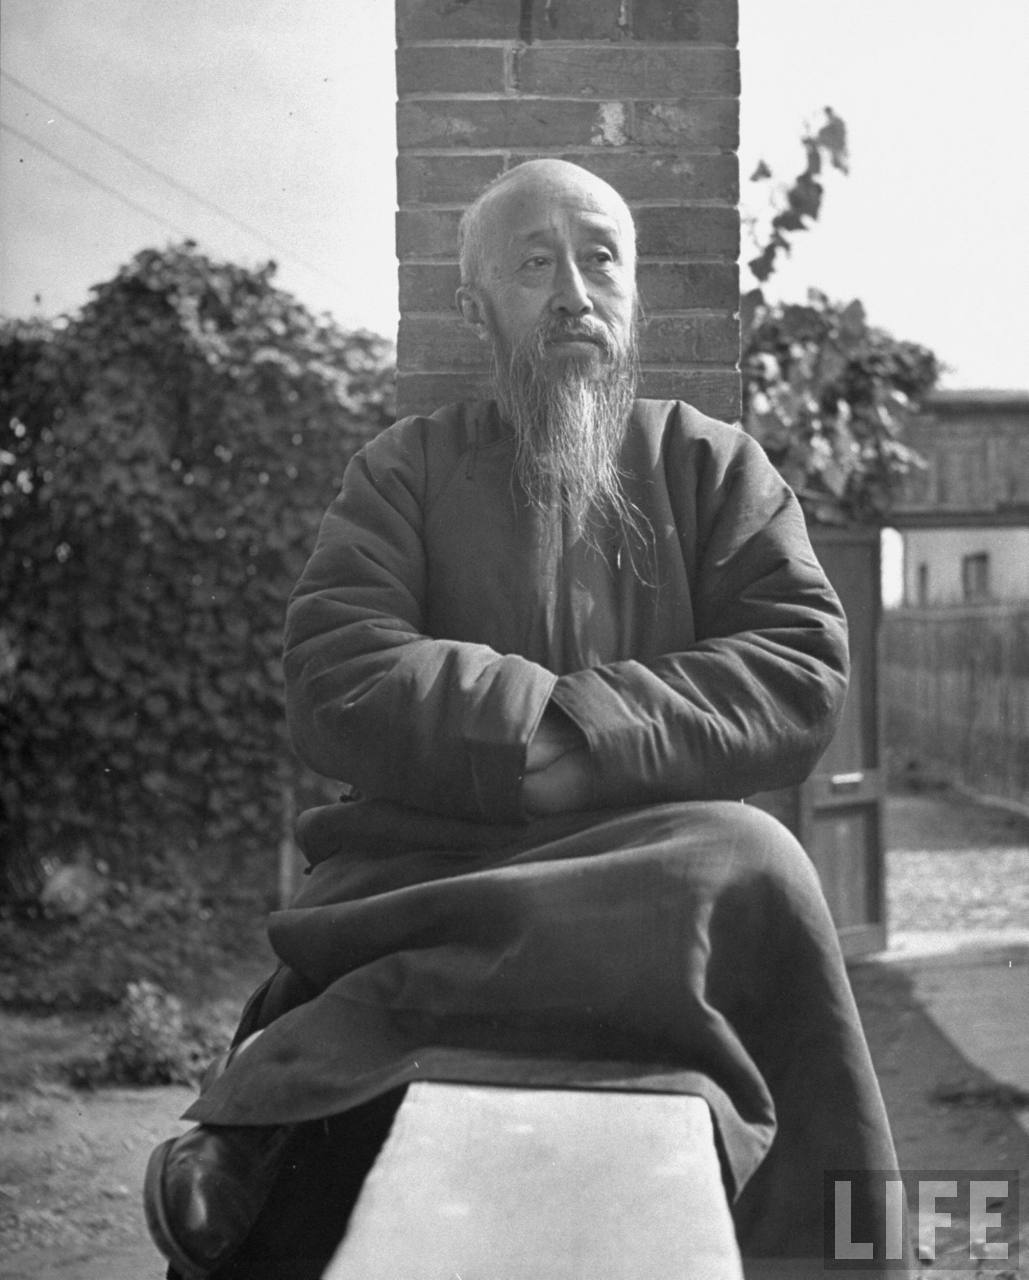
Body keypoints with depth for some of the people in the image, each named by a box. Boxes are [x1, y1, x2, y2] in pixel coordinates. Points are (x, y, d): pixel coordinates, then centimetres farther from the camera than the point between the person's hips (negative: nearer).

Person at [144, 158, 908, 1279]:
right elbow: (335, 685, -2)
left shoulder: (714, 468, 16)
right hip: (424, 865, -1)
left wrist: (598, 737, -14)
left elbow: (804, 673, 1)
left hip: (653, 855, 2)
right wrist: (544, 724, -14)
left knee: (749, 863, -35)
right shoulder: (407, 470, 14)